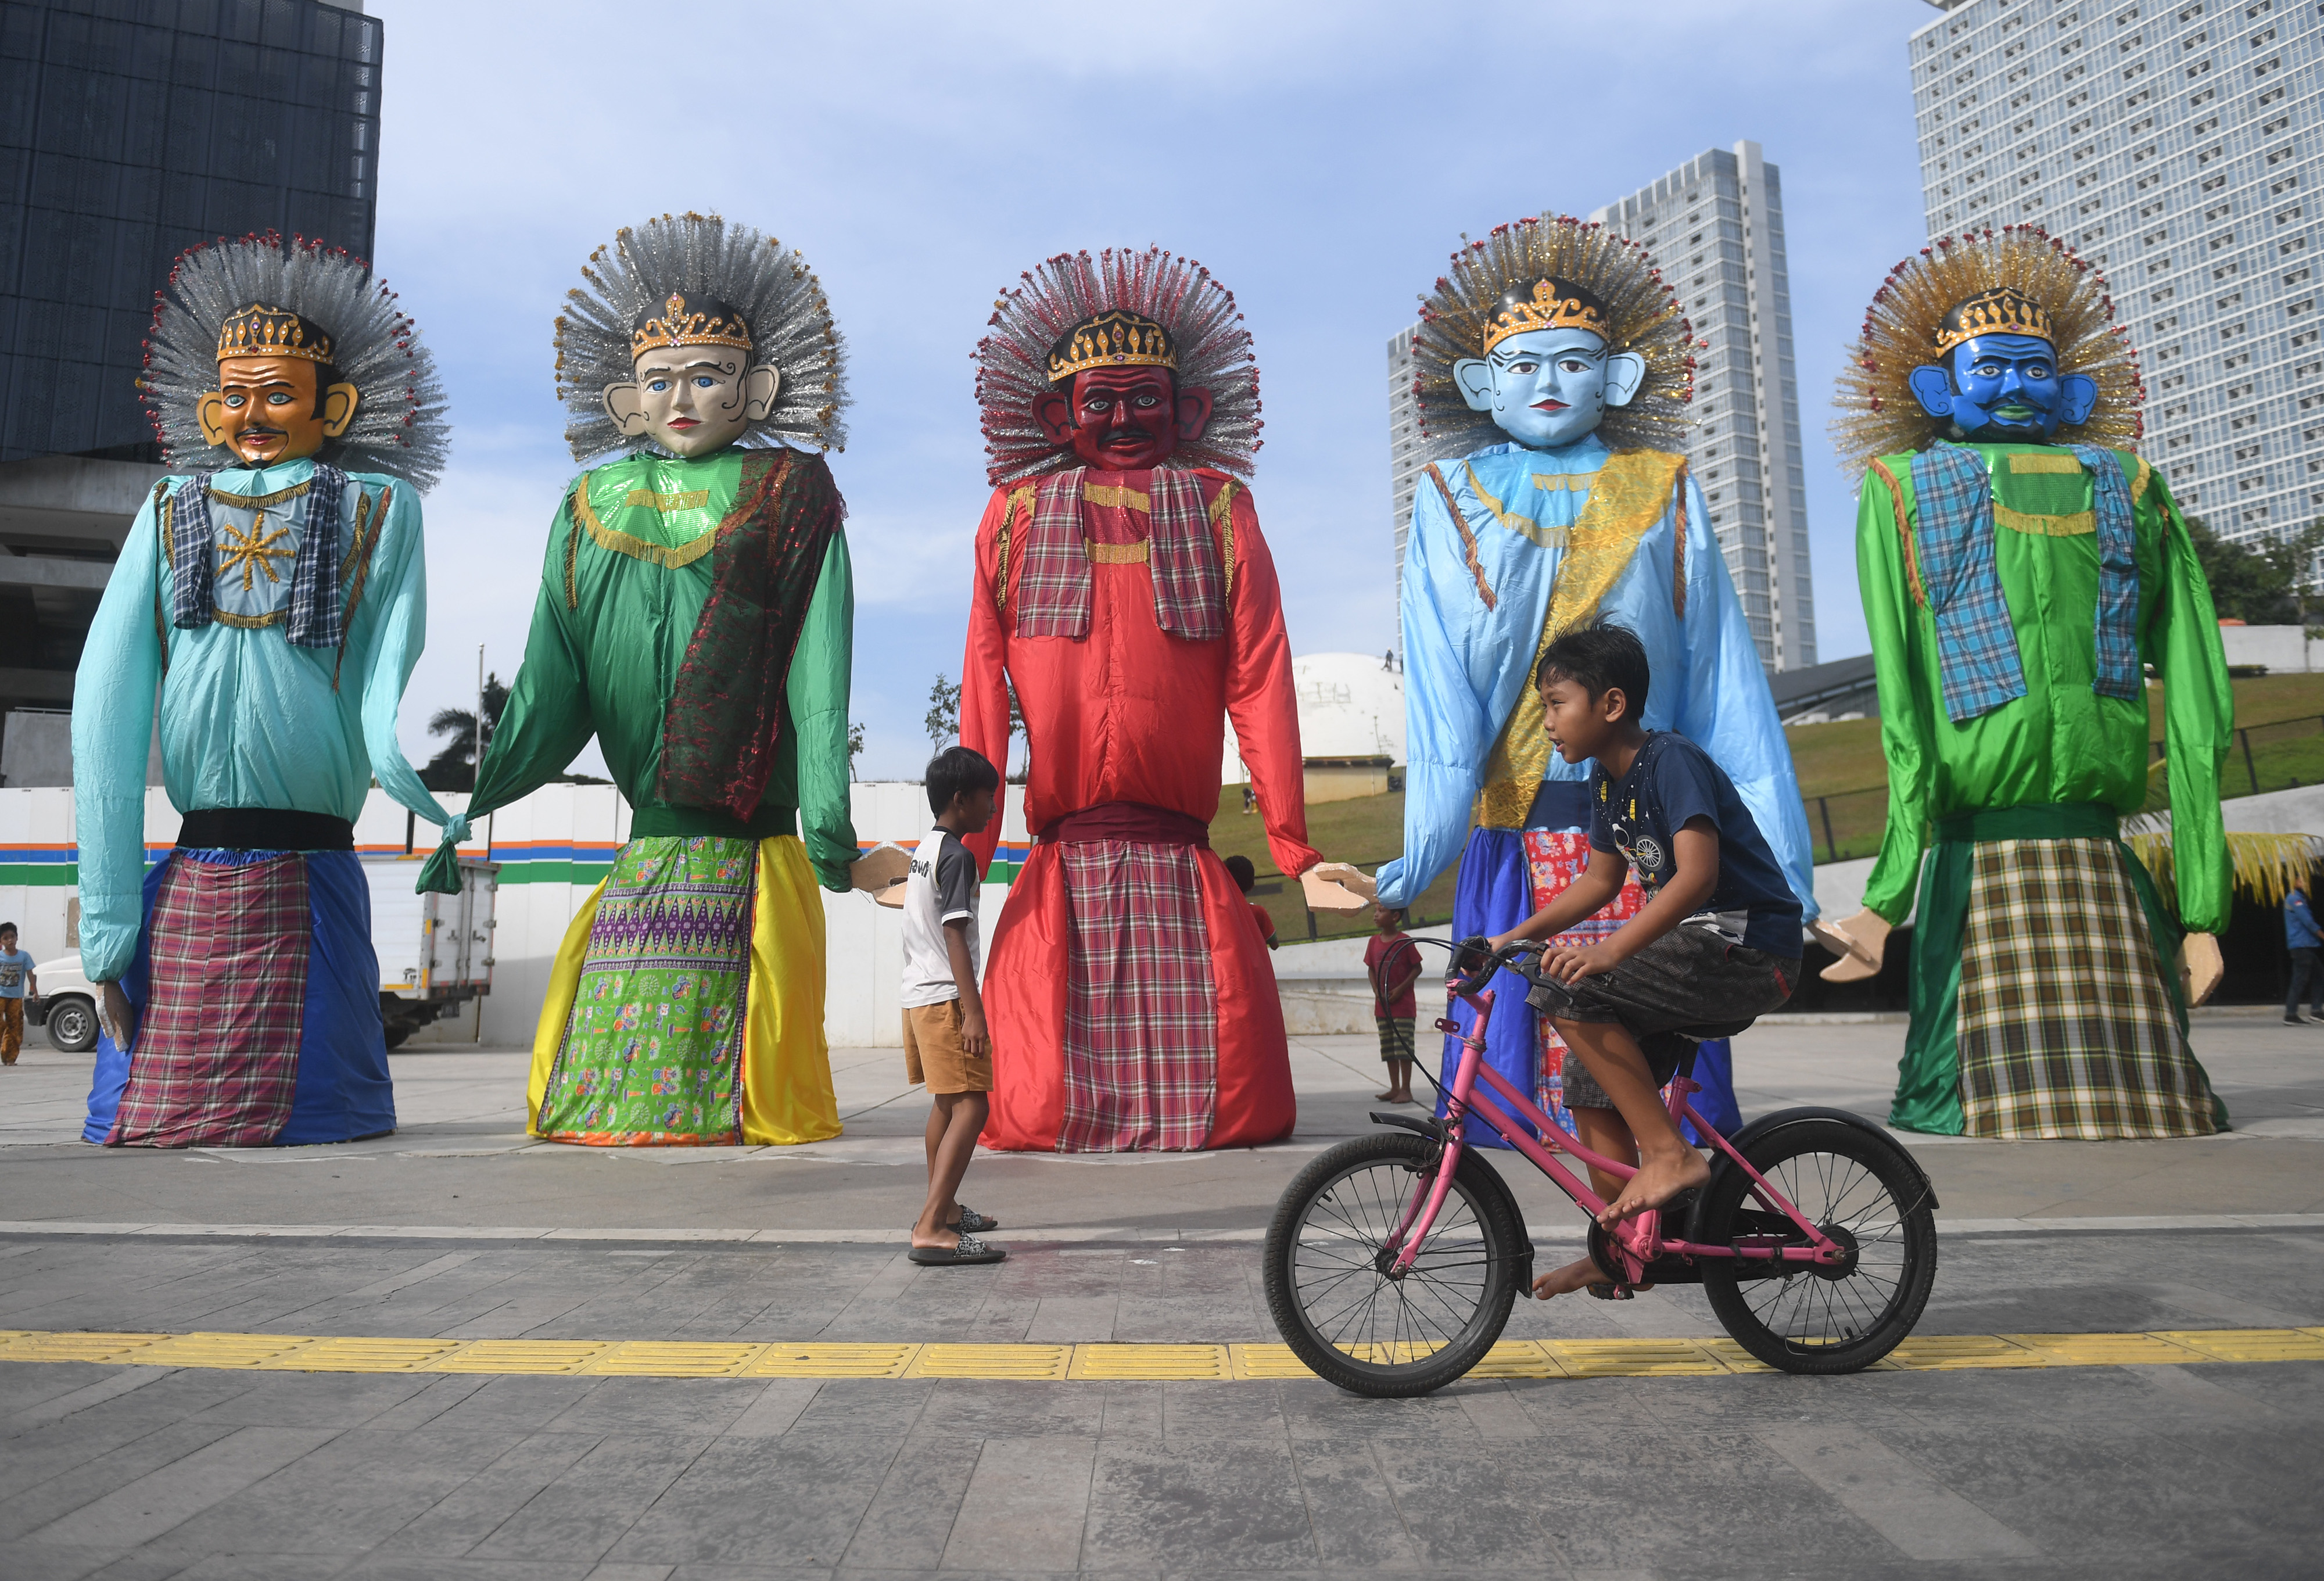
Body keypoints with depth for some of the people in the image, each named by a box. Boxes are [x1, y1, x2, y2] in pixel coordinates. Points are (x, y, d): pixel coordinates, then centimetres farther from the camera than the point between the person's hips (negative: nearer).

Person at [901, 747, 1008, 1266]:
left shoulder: (924, 849, 16)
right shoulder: (957, 856, -13)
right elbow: (955, 935, -20)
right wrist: (973, 1010, -22)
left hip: (918, 992, 10)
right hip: (945, 996, -10)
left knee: (946, 1103, 22)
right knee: (971, 1105, -14)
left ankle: (943, 1208, 34)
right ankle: (931, 1229, -21)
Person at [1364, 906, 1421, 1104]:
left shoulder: (1405, 941, -10)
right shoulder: (1374, 942, 5)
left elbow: (1417, 969, -7)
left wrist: (1400, 989, -15)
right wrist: (1376, 991, -3)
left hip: (1403, 1004, -6)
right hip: (1382, 1005, 6)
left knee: (1403, 1048, -4)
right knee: (1388, 1049, 11)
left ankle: (1406, 1090, 3)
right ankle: (1395, 1088, 19)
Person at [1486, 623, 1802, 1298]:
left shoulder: (1673, 760, -17)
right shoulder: (1608, 779, 10)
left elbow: (1697, 875, -29)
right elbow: (1601, 878, 21)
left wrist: (1609, 951, -38)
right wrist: (1515, 935, 12)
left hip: (1748, 946, -9)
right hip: (1699, 948, 9)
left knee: (1570, 993, -24)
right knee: (1592, 1091, 5)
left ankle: (1671, 1152, -14)